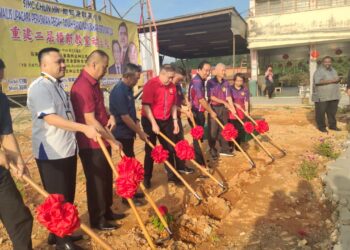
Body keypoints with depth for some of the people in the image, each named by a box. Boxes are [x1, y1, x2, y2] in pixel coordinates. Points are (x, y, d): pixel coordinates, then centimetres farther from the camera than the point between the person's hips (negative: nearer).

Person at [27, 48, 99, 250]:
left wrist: (87, 129, 24)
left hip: (67, 149, 9)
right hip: (50, 152, -9)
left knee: (68, 195, 17)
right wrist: (84, 128, -31)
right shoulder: (39, 87, -15)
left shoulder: (58, 86, 15)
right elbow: (50, 118, -26)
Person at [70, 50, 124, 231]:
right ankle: (97, 220, 23)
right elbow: (90, 121, -25)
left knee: (107, 178, 19)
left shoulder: (93, 83, 10)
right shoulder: (83, 86, -22)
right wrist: (112, 140, -18)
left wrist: (109, 116, 2)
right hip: (91, 145, -10)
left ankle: (106, 211, 36)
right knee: (96, 182, 5)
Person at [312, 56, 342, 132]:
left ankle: (332, 125, 24)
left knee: (332, 111, 12)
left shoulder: (333, 70, 15)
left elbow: (336, 79, 26)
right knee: (321, 112, 1)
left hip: (333, 96, 7)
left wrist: (338, 79, 5)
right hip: (322, 96, -7)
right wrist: (331, 81, -24)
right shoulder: (319, 71, -11)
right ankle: (321, 126, 13)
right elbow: (317, 81, -25)